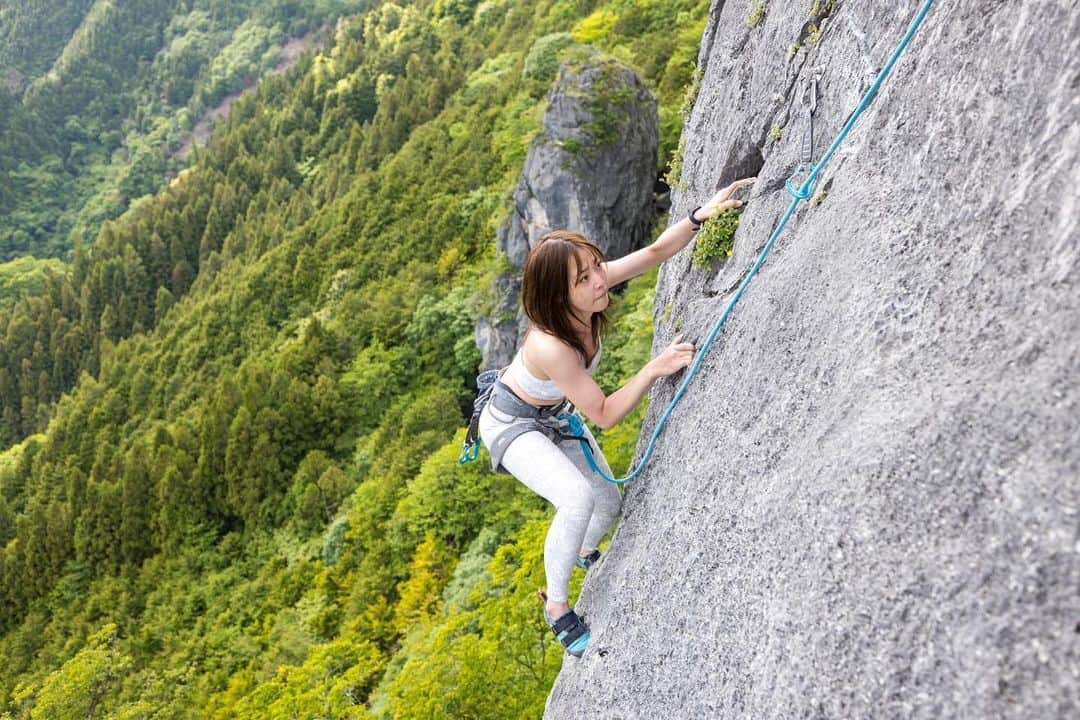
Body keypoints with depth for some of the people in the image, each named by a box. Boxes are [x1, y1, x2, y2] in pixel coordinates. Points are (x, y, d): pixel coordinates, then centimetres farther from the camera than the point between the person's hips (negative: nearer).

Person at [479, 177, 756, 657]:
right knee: (578, 499, -30)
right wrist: (655, 369, -36)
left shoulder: (589, 288, -24)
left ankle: (583, 552, 49)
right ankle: (556, 605, -6)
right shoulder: (550, 347, -42)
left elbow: (656, 250, -16)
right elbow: (604, 415, -30)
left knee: (609, 503, 12)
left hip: (555, 417, 7)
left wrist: (701, 215, -30)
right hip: (511, 424, -7)